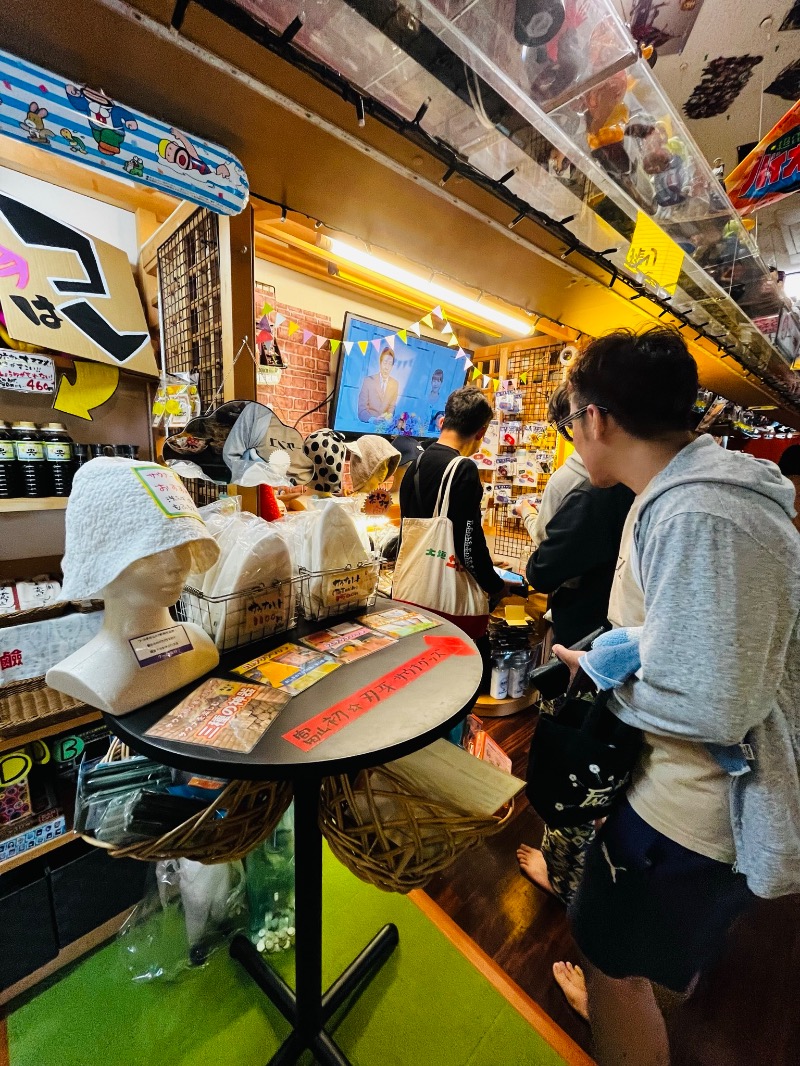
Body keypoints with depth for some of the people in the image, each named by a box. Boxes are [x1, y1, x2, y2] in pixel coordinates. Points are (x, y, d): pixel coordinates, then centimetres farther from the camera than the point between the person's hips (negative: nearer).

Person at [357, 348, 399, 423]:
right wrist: (372, 419, -26)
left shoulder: (395, 383, 6)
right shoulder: (368, 380, -2)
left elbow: (392, 406, 11)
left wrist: (389, 416, -12)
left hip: (385, 424, 2)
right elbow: (362, 408, -7)